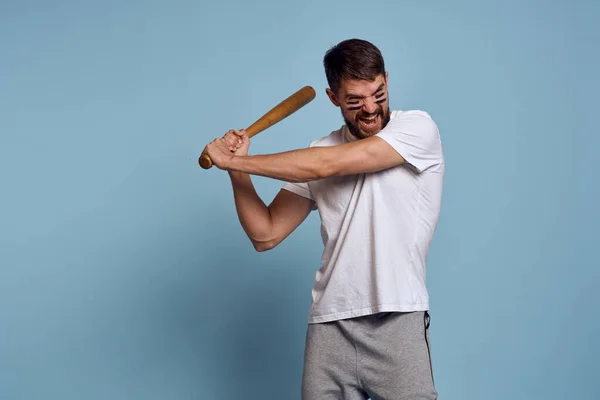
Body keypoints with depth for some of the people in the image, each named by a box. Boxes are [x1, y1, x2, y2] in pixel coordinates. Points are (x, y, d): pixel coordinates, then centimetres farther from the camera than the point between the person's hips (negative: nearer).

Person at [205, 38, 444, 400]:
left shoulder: (418, 127, -4)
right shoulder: (319, 151, 11)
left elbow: (326, 166, -14)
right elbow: (266, 235, 11)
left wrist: (235, 161, -8)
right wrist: (237, 171, -1)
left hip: (397, 320, -3)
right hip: (330, 324, 4)